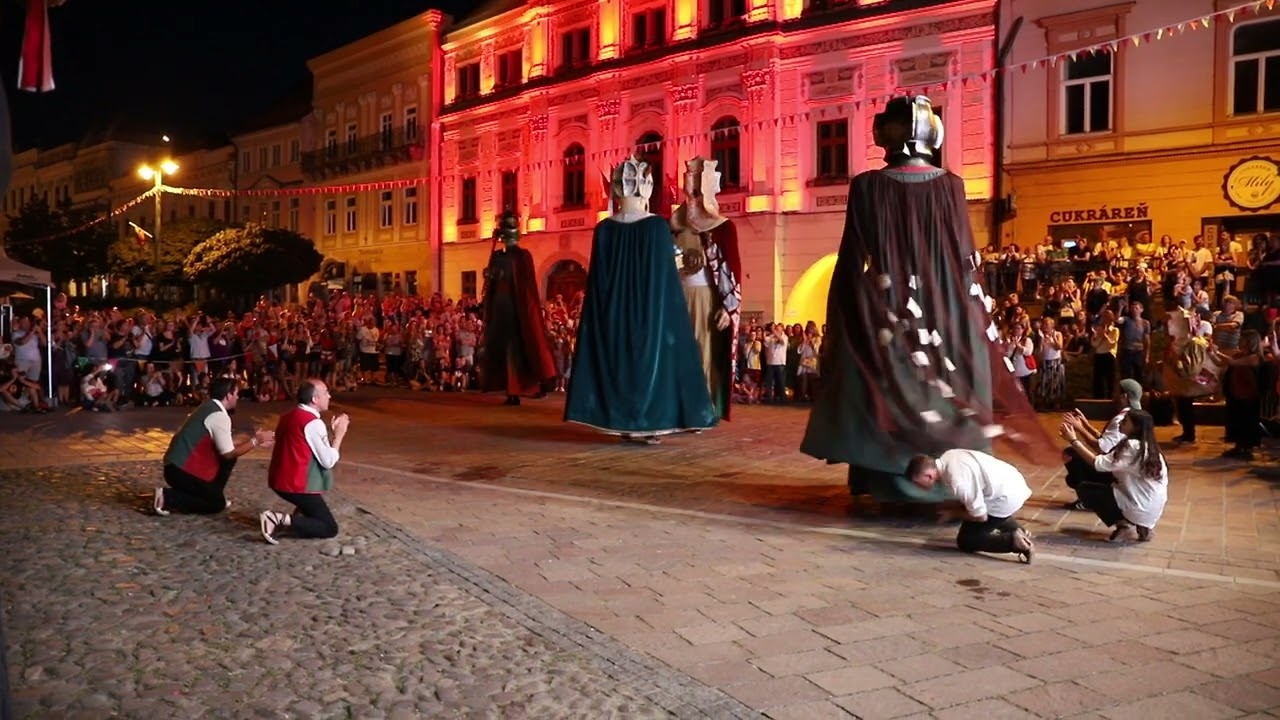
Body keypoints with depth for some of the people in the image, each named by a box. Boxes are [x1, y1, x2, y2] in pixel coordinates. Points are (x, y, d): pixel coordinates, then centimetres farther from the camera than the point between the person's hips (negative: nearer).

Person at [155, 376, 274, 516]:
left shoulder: (209, 407, 11)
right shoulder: (219, 416, -18)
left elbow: (225, 445, 17)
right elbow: (228, 454, -14)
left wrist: (254, 440, 18)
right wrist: (254, 441, -5)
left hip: (178, 465, 9)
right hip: (182, 470, -9)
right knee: (217, 504, 1)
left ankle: (213, 494, 14)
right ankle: (167, 498, -5)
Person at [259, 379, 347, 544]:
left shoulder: (289, 416, 9)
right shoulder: (314, 423, -18)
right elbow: (328, 461, -16)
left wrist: (330, 429, 14)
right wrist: (339, 433, -6)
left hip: (279, 480, 9)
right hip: (296, 486, -9)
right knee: (330, 528, -4)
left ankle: (299, 514, 17)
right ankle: (280, 519, -16)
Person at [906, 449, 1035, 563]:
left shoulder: (957, 482, -27)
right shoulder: (947, 458, 1)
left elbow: (981, 516, -16)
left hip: (1007, 498, -9)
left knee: (965, 541, 0)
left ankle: (1014, 541, -9)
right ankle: (1017, 531, 25)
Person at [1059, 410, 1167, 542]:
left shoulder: (1133, 447, -20)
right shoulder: (1144, 446, 9)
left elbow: (1098, 464, -21)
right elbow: (1105, 457, 9)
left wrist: (1074, 441, -14)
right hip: (1149, 508, 9)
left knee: (1084, 489, -2)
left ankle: (1124, 523, -2)